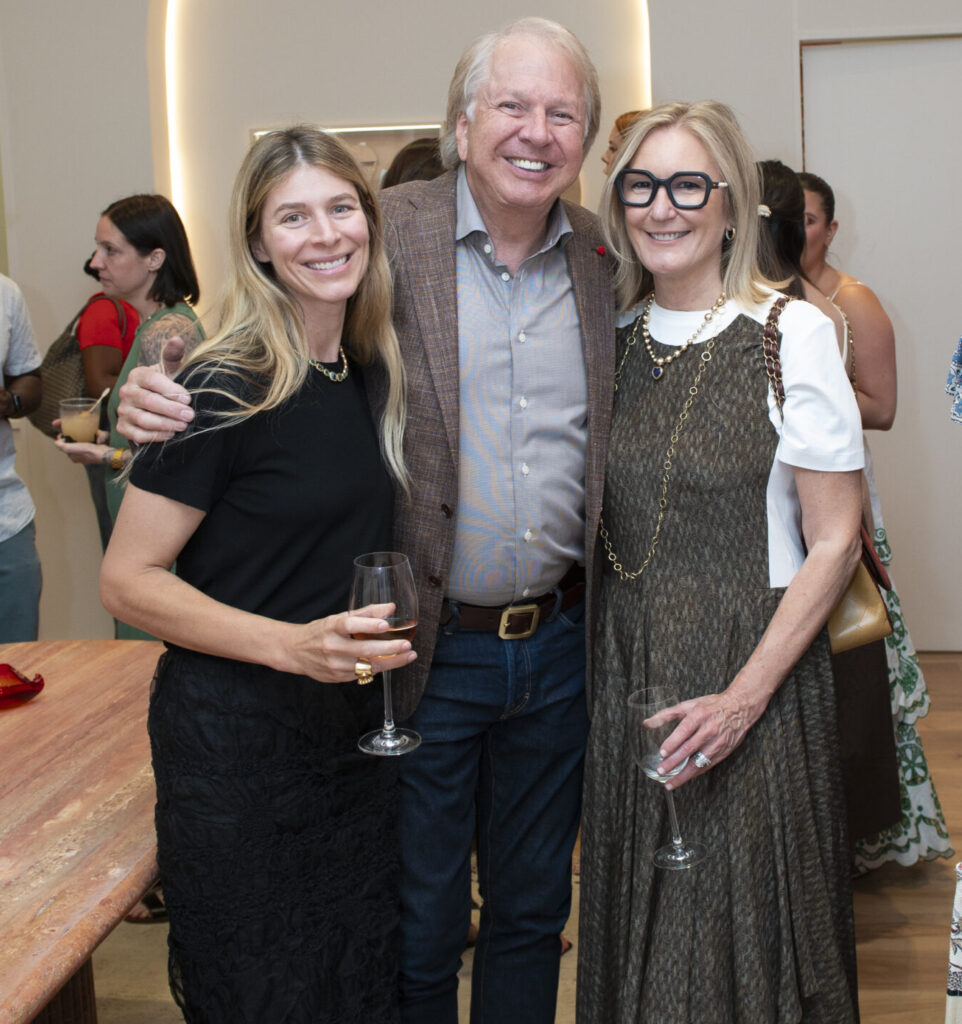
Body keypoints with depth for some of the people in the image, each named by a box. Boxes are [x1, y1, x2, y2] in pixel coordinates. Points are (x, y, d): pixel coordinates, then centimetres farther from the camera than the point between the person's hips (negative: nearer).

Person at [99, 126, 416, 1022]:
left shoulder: (377, 373, 4)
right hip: (236, 739, -6)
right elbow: (127, 580, -15)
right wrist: (293, 644, -26)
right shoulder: (227, 390, -16)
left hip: (355, 729, 6)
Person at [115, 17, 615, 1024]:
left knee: (532, 910, 22)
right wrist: (161, 403, -25)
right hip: (428, 649, -3)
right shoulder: (386, 232, -9)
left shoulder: (605, 257, 2)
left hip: (558, 648, 4)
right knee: (417, 929, 13)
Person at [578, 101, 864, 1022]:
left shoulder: (790, 335, -9)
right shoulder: (612, 339, 5)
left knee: (744, 918, 8)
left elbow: (834, 542, -10)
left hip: (754, 672, -4)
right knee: (637, 923, 16)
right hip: (625, 670, 4)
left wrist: (745, 697, -17)